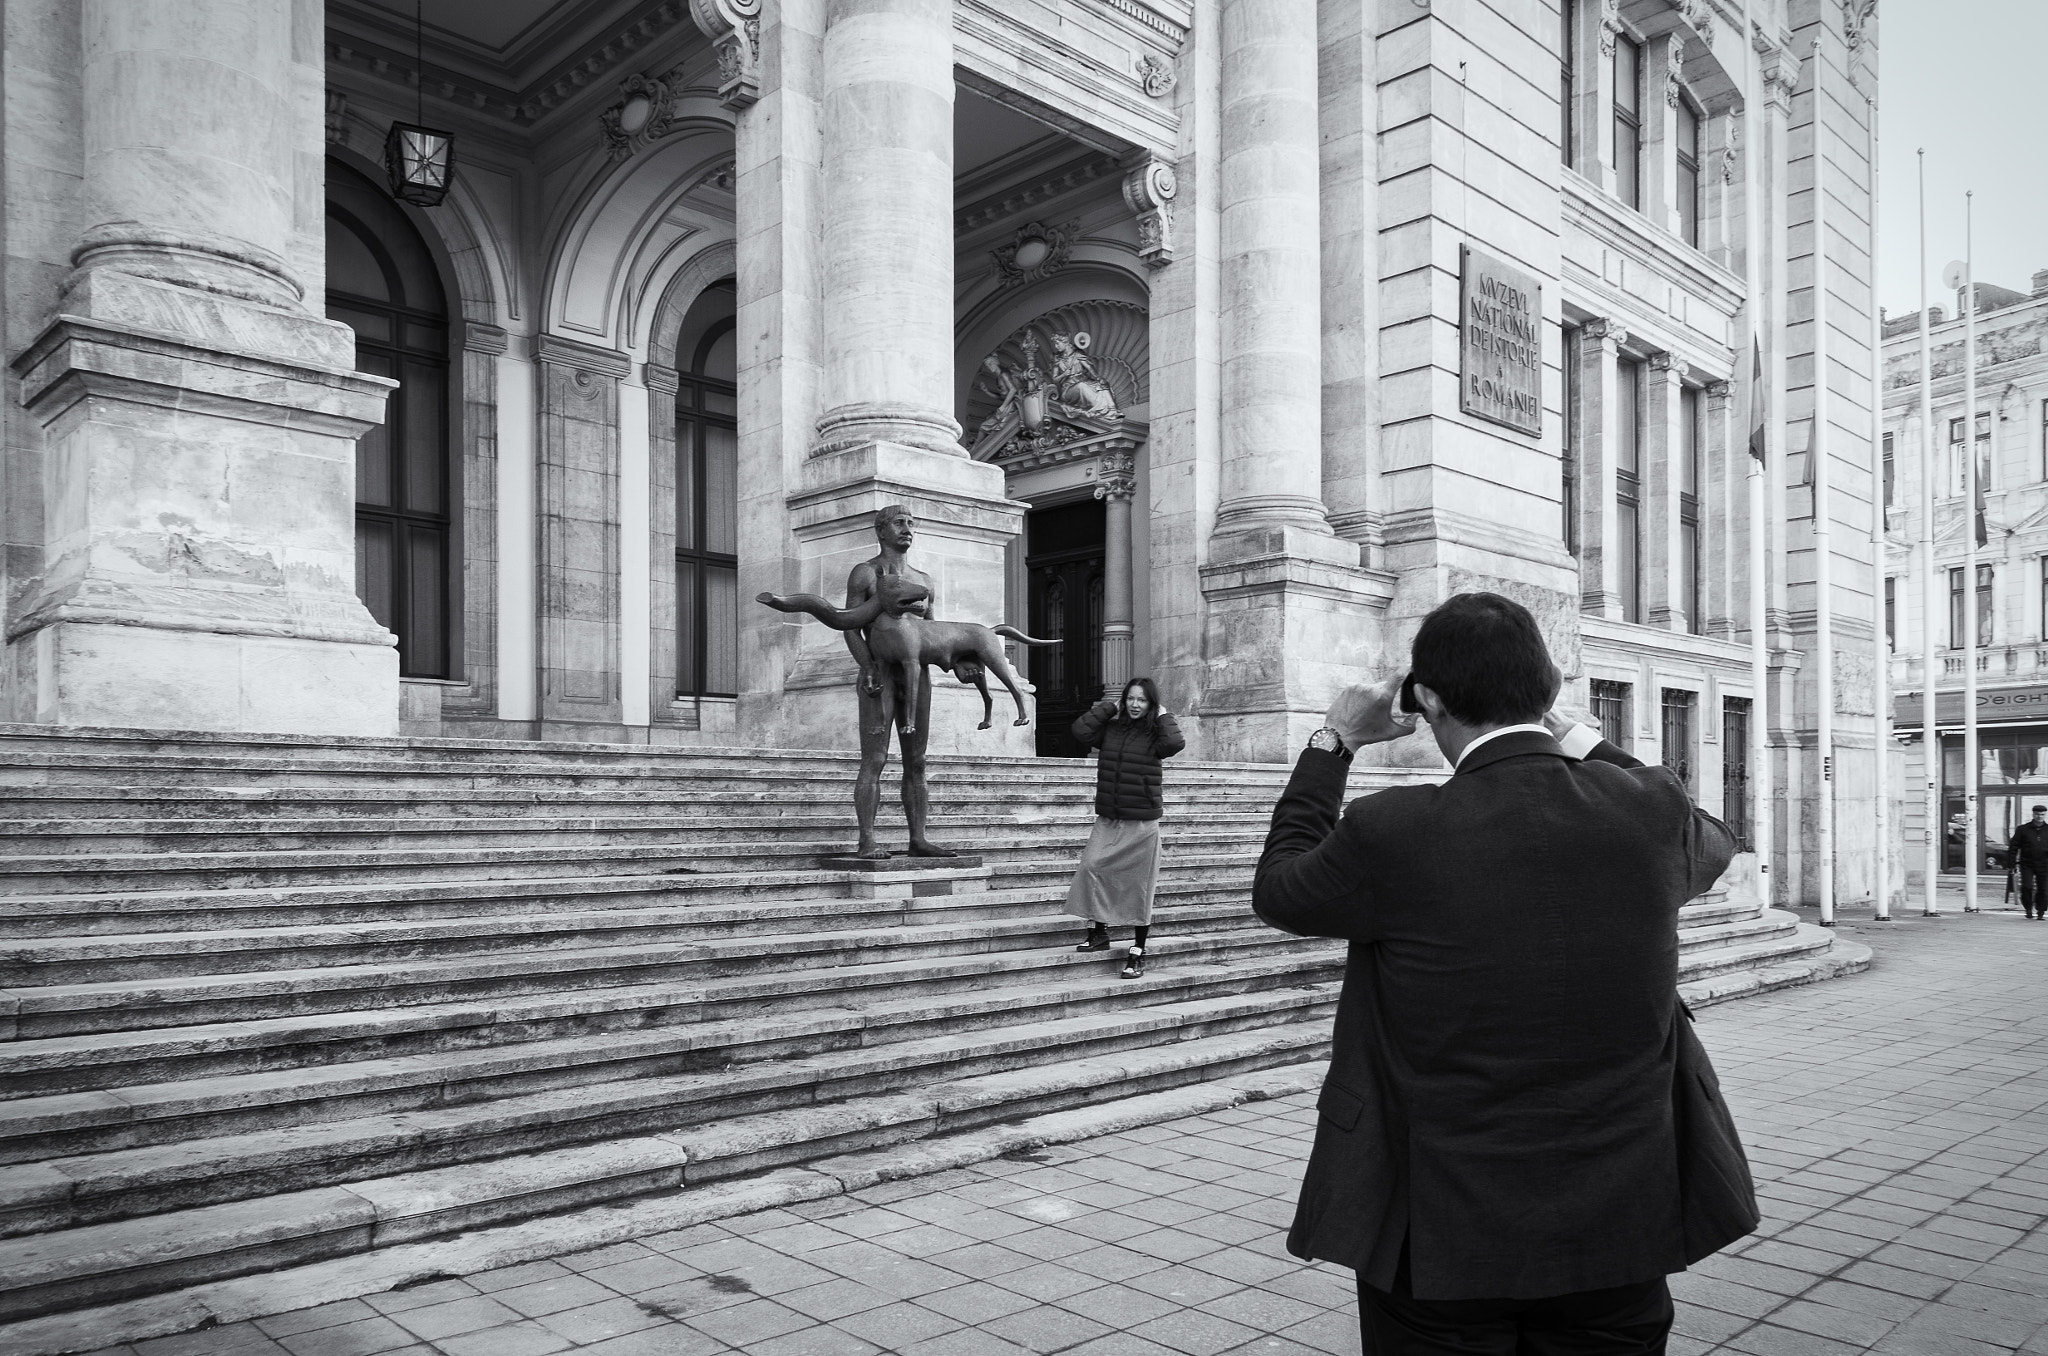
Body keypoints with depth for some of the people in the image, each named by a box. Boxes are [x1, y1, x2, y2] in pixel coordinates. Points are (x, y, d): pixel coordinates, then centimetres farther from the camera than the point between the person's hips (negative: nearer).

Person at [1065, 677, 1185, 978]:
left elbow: (1175, 743, -24)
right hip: (1107, 819, 3)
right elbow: (1080, 730, -10)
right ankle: (1099, 932, 9)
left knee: (1139, 885, 3)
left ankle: (1137, 953, 13)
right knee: (1092, 866, -11)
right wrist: (1109, 707, -3)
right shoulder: (1110, 729, 4)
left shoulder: (1154, 735, -4)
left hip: (1142, 822, -3)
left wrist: (1164, 716, -9)